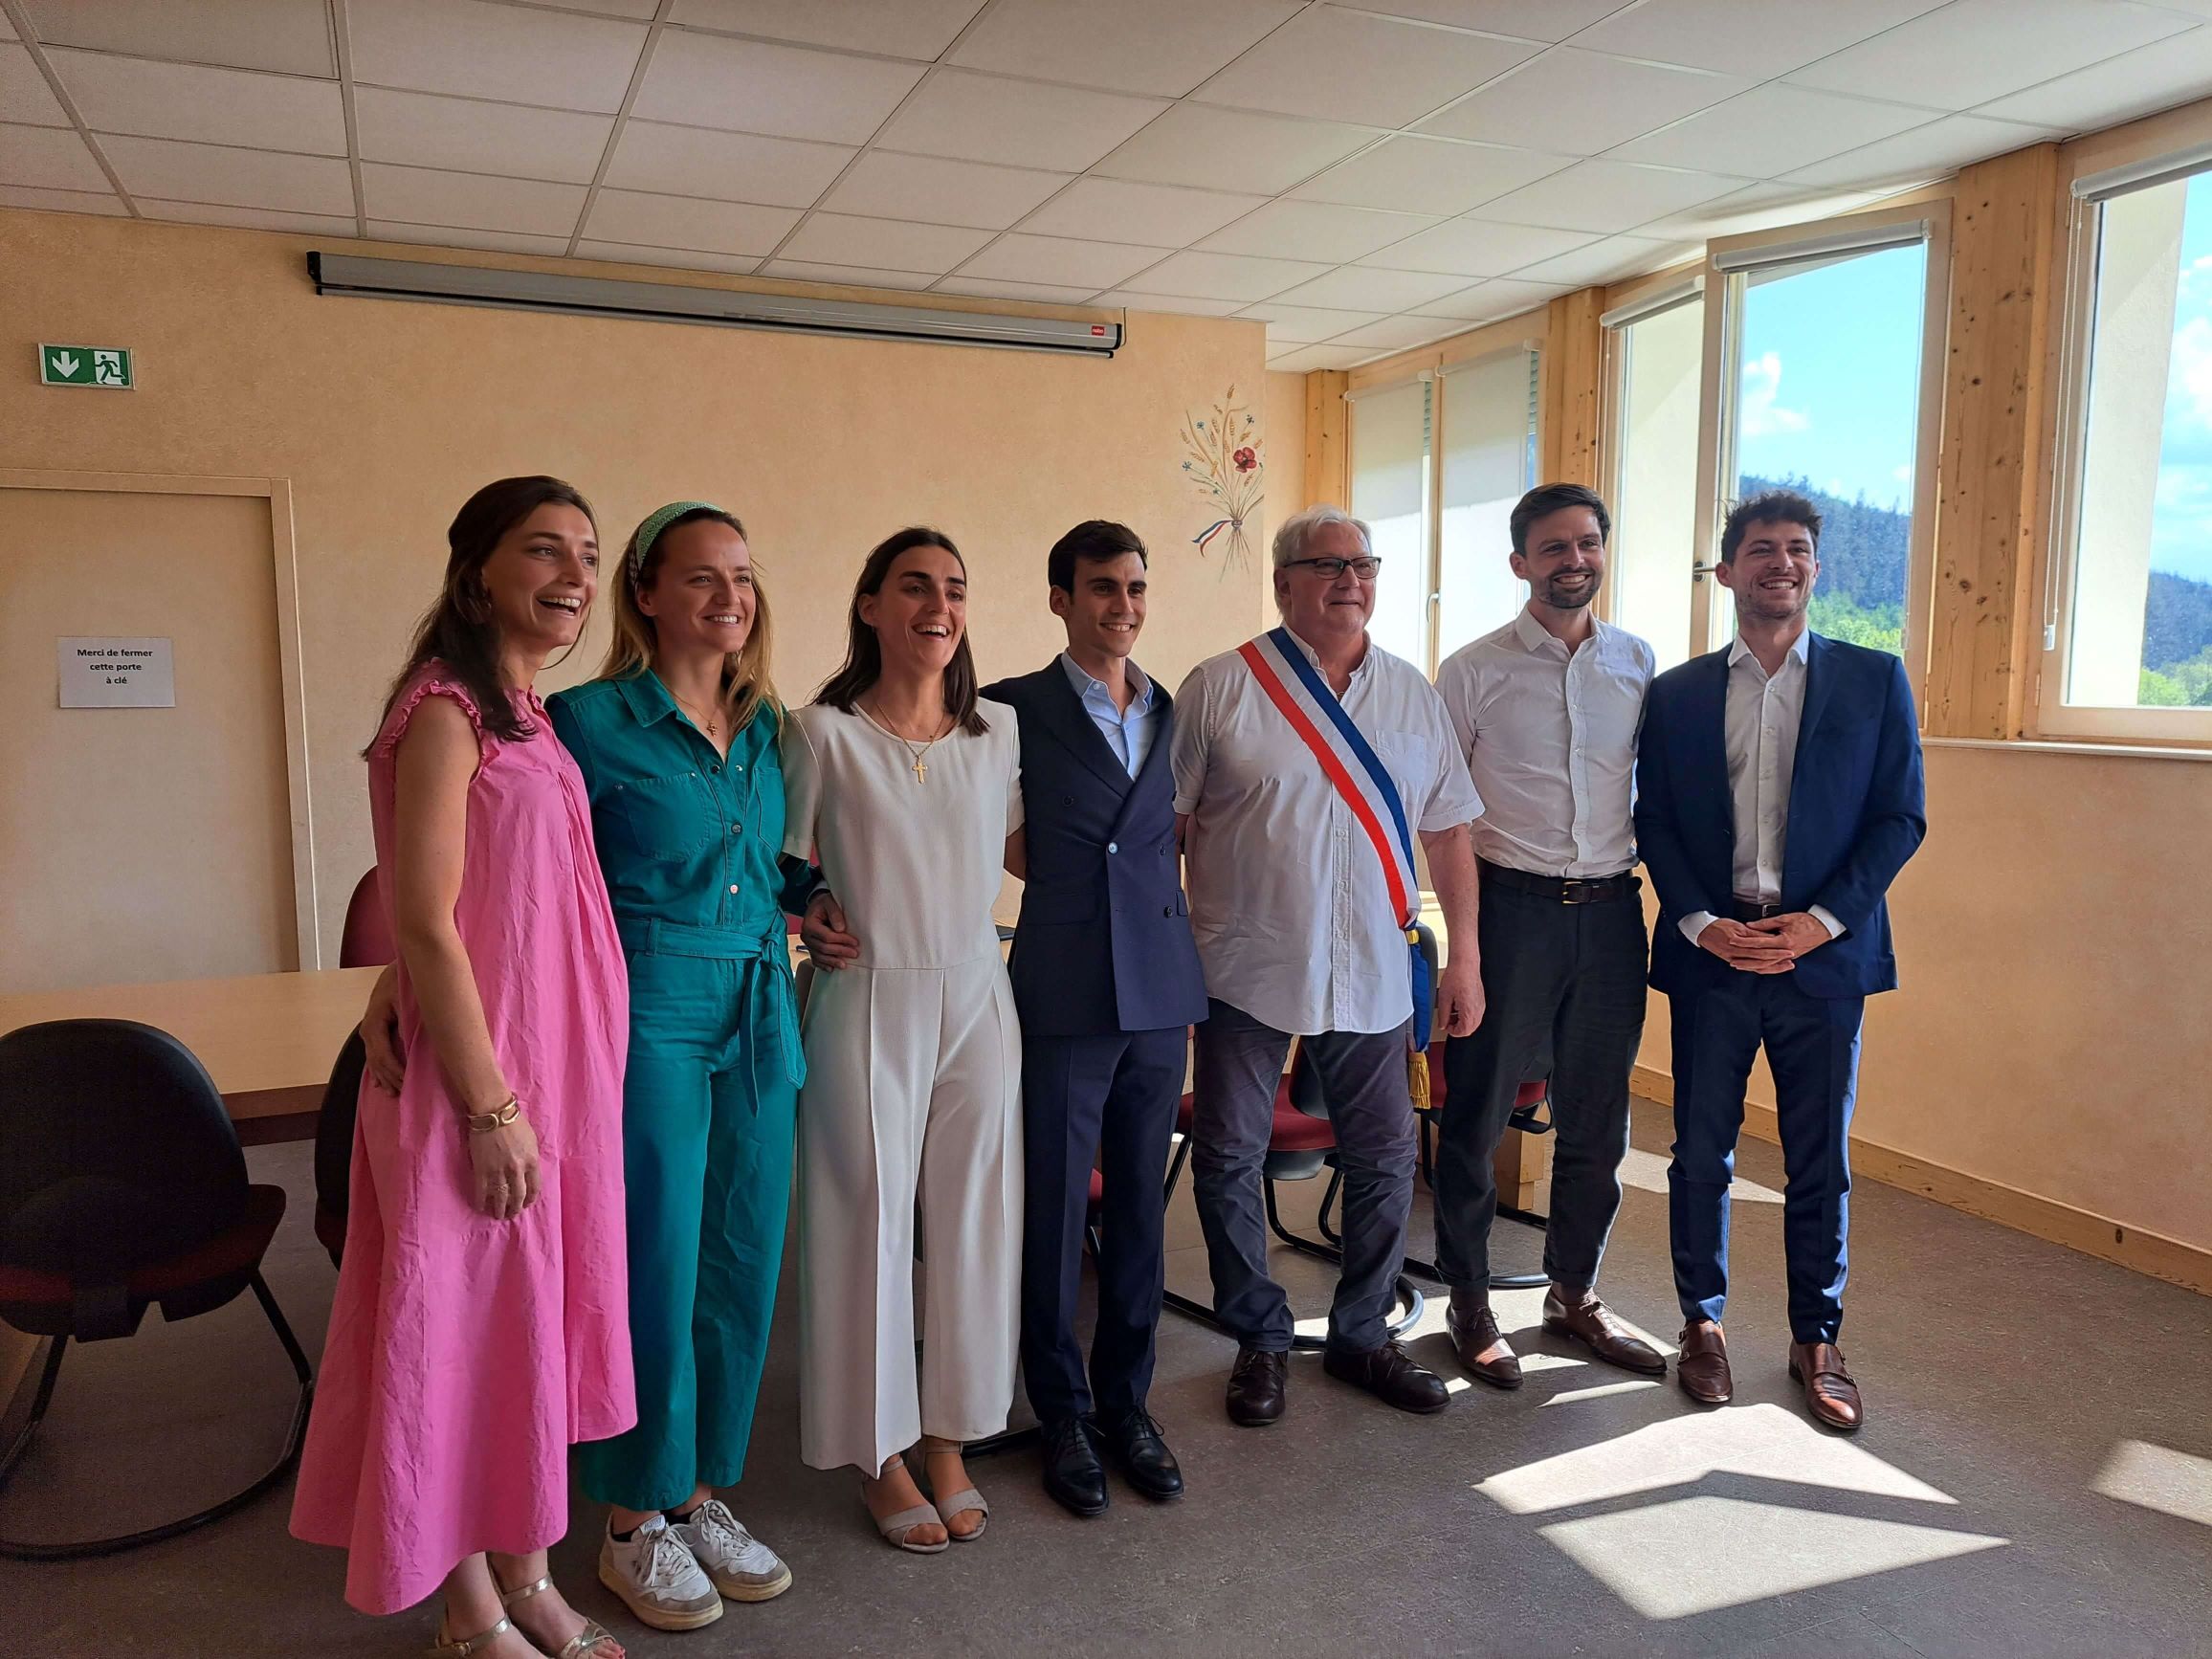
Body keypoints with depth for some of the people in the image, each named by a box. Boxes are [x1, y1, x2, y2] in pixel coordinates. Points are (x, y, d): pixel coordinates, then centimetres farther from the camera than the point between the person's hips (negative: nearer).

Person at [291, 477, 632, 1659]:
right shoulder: (445, 709, -14)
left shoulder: (531, 716, 12)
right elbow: (423, 922, -19)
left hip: (561, 1073, 8)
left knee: (541, 1316, 16)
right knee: (469, 1328, 5)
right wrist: (492, 1107, -19)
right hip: (480, 1079, -8)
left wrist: (559, 1090, 14)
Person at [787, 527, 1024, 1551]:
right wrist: (809, 916, -14)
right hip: (866, 1003, -3)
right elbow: (782, 863, 3)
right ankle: (881, 1454, 24)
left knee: (972, 1219, 10)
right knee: (868, 1220, 5)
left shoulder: (998, 730, 5)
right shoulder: (822, 732, -5)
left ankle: (950, 1444, 29)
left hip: (977, 999, 4)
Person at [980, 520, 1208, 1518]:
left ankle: (1126, 1402, 27)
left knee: (1139, 1205, 12)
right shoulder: (1016, 709, -3)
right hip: (1064, 996, -4)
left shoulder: (1175, 713, 11)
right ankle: (1063, 1416, 21)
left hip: (1161, 992, 4)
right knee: (1054, 1208, 4)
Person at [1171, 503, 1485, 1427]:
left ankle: (1361, 1334, 30)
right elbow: (1167, 826, -3)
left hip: (1374, 974, 3)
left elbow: (1447, 832, 10)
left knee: (1384, 1162, 10)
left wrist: (1465, 957, 7)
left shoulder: (1412, 695, 7)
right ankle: (1261, 1339, 27)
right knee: (1228, 1161, 6)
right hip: (1245, 969, -2)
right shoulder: (1219, 689, -4)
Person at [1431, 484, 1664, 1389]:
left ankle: (1574, 1293, 30)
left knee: (1596, 1119, 13)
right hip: (1512, 907, -3)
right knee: (1477, 1114, 5)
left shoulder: (1637, 663, 8)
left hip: (1612, 909, 4)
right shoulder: (1474, 670, -3)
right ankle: (1469, 1300, 22)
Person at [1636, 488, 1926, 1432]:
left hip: (1824, 954, 0)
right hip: (1708, 952, 1)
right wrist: (1703, 924, -9)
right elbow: (1653, 823, 4)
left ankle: (1816, 1340, 25)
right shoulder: (1675, 693, 7)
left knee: (1820, 1160, 8)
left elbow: (1901, 817, 1)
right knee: (1701, 1151, 8)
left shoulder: (1874, 680, 5)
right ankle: (1703, 1323, 26)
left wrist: (1822, 920, -10)